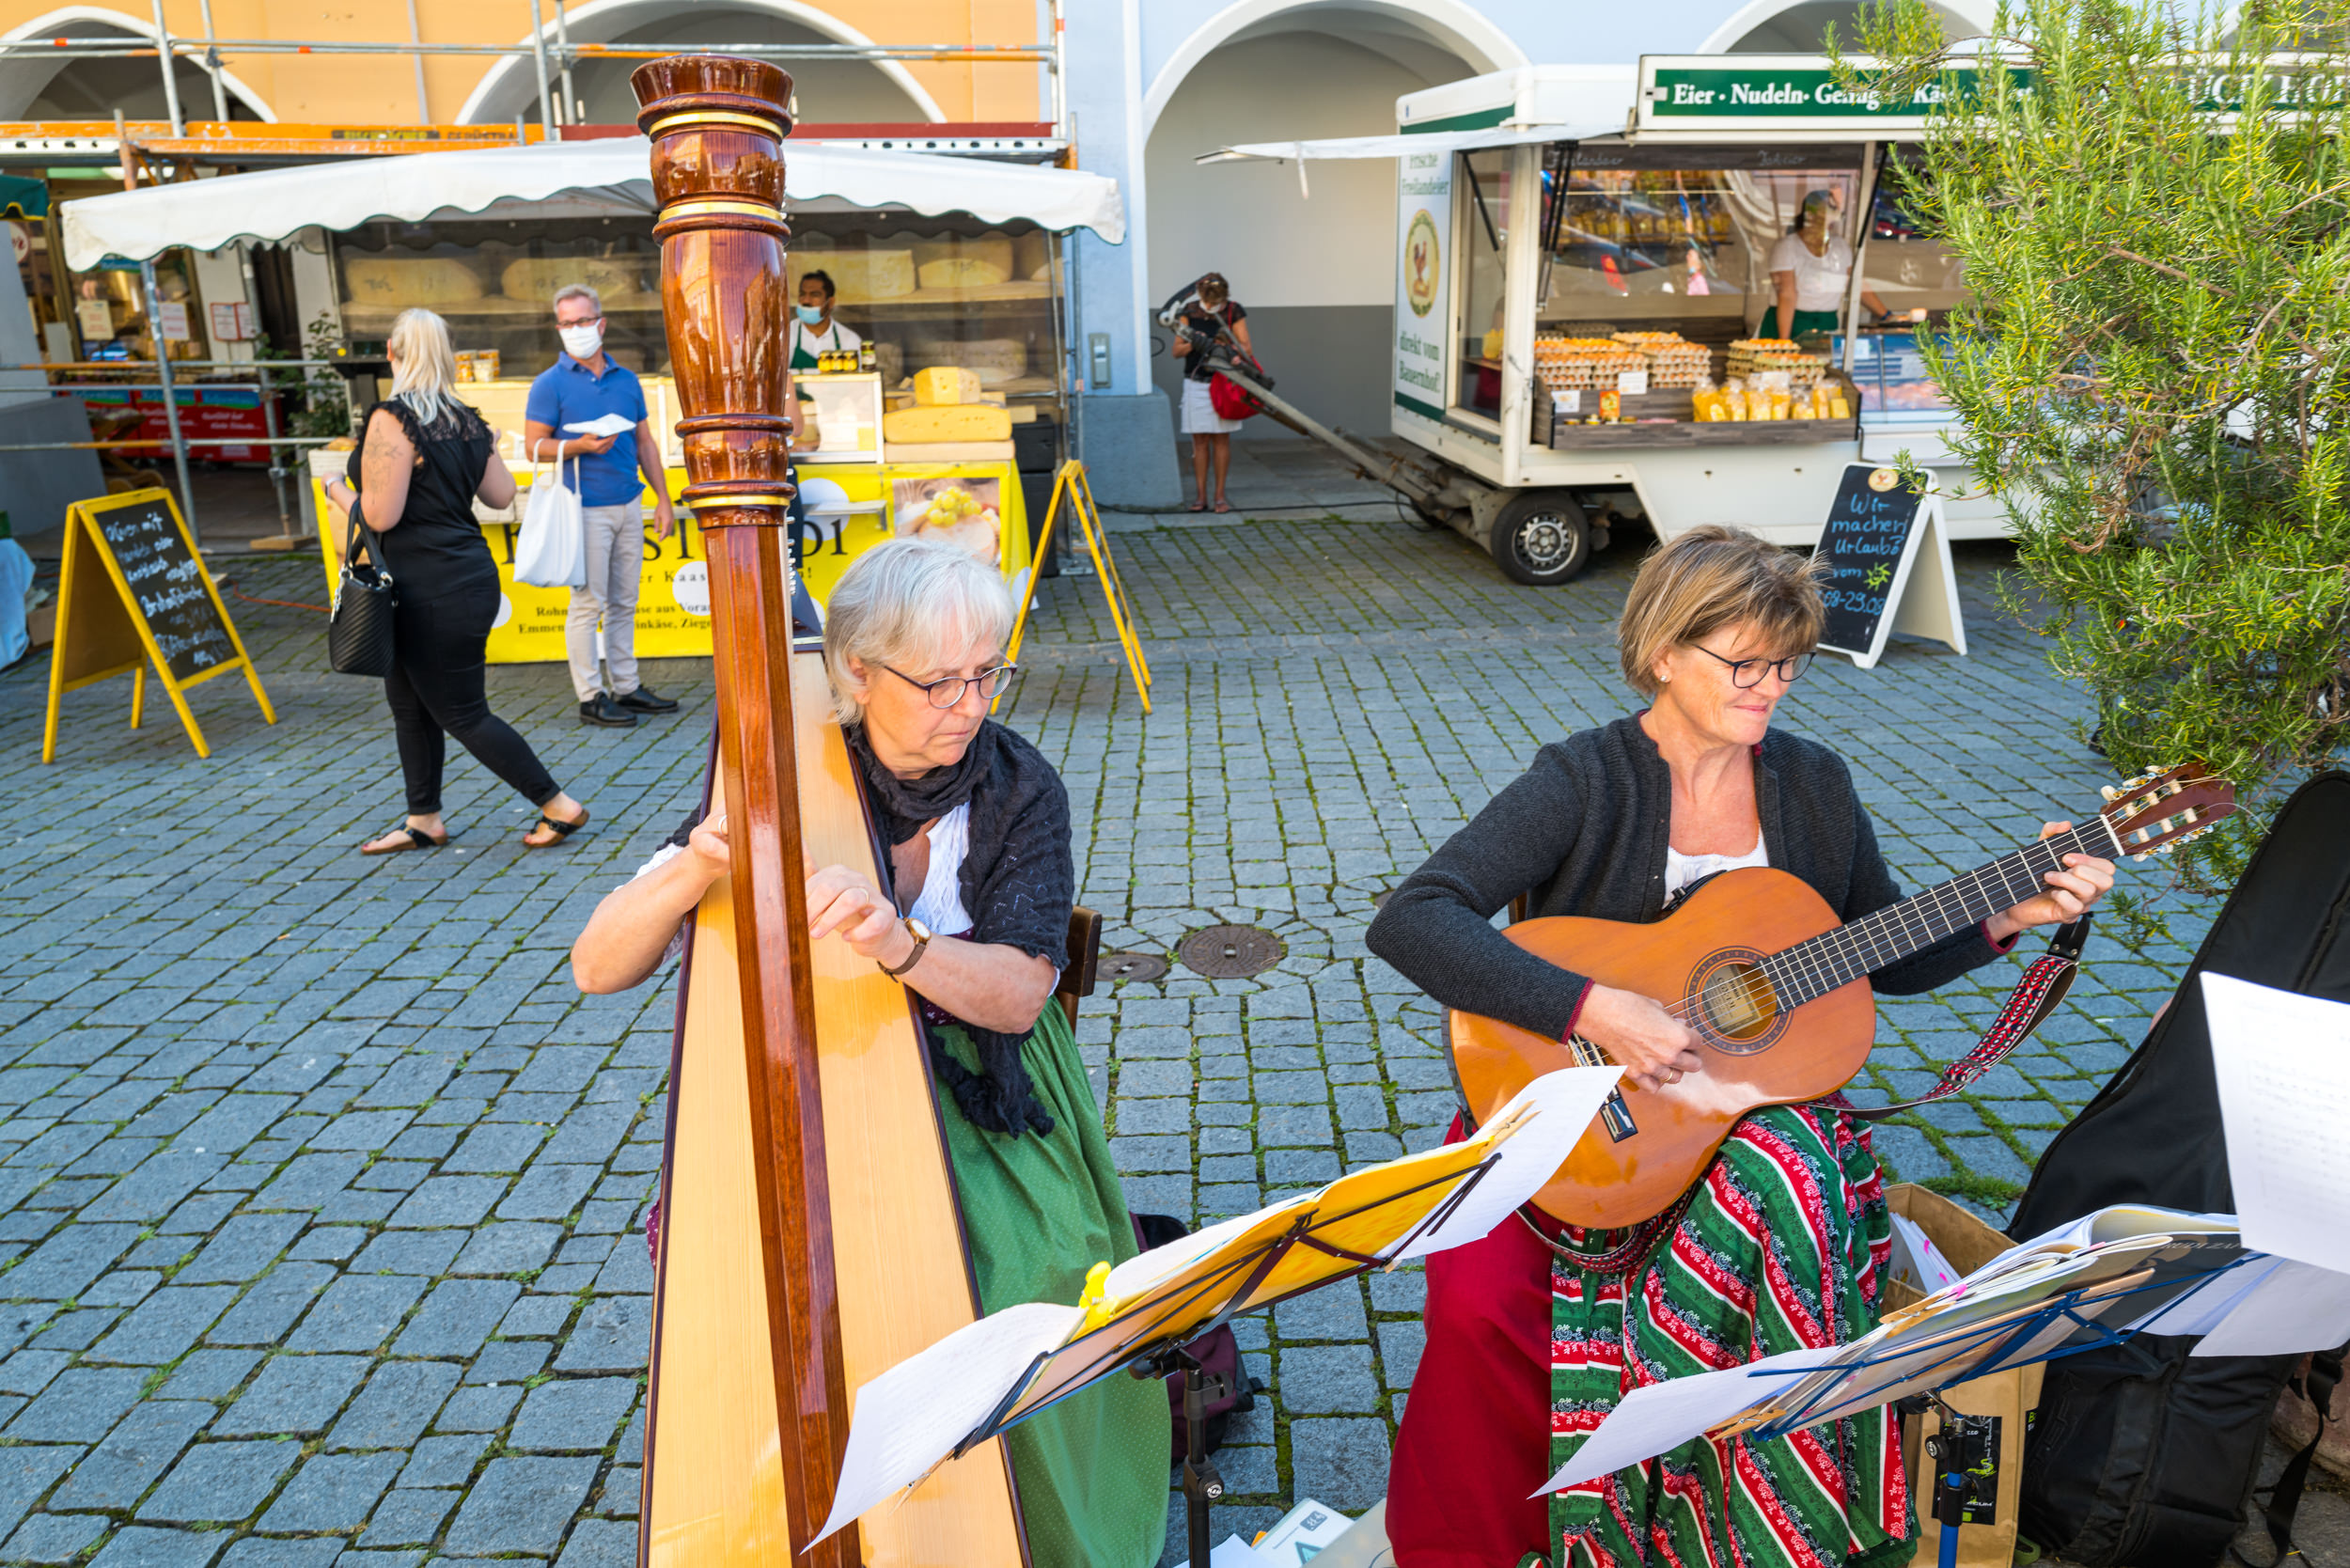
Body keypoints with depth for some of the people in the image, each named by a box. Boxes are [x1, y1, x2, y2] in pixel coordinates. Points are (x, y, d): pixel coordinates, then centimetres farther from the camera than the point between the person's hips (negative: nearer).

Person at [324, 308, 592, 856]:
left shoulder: (392, 420, -17)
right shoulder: (466, 421, 6)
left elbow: (380, 515, -20)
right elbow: (502, 494, 12)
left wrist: (340, 493, 0)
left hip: (434, 594, -9)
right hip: (465, 578, 9)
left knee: (462, 714, 2)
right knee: (409, 704, 19)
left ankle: (559, 806, 8)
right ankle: (423, 820, 29)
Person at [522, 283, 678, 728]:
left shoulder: (626, 379, 13)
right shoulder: (550, 384, -2)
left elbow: (645, 443, 15)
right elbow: (534, 446, -5)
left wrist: (663, 499, 10)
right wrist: (582, 446, -21)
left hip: (630, 506, 5)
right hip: (585, 509, -5)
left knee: (624, 603, 10)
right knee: (588, 604, -4)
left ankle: (626, 686, 18)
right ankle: (590, 696, 3)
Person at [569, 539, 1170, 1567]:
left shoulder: (1018, 788, -7)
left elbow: (1019, 993, -17)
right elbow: (597, 968, -12)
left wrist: (900, 943, -38)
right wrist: (690, 872, -34)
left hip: (982, 1104, 0)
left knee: (1029, 1272, -24)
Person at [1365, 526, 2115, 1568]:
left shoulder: (1813, 785, 7)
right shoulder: (1585, 782, -11)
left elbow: (1885, 959, 19)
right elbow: (1411, 919, -24)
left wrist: (2008, 917, 1)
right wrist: (1592, 1009, -30)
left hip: (1747, 1097, 4)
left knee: (1784, 1202, -32)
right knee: (1477, 1304, -28)